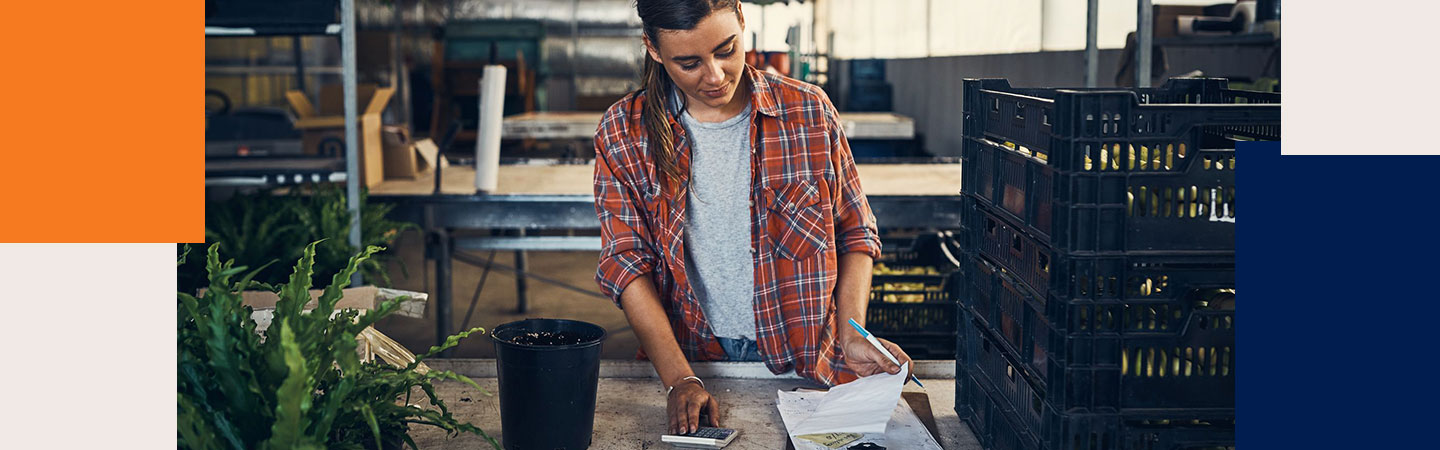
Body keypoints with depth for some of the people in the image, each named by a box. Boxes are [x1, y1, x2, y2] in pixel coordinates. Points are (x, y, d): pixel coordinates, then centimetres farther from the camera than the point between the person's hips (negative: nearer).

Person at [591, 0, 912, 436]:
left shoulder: (809, 111, 2)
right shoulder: (624, 133, 1)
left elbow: (855, 232, 11)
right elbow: (627, 264, -2)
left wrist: (851, 337, -4)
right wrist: (679, 379, -13)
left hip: (804, 365, 0)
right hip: (691, 361, 0)